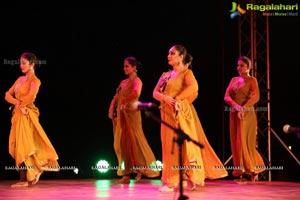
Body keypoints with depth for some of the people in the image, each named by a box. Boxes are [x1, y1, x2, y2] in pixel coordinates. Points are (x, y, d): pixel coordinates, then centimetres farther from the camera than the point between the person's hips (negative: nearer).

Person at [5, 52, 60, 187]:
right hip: (17, 115, 8)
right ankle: (34, 172, 17)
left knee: (23, 145, -7)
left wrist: (21, 104, -13)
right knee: (17, 146, 8)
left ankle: (24, 179, -2)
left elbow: (31, 96, -27)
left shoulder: (35, 81, -8)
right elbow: (8, 94, 8)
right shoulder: (20, 79, 15)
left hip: (26, 115, -8)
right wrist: (17, 103, -10)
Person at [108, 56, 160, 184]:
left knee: (134, 142, -5)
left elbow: (136, 93, -26)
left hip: (131, 113, -8)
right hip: (120, 115, 8)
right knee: (121, 143, 5)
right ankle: (126, 174, 8)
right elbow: (116, 97, 15)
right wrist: (112, 108, -1)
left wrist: (125, 101, -21)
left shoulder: (136, 81, -5)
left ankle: (141, 168, 7)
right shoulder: (123, 82, 18)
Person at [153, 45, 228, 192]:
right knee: (169, 145, 7)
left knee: (184, 143, -7)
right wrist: (165, 98, -13)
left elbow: (193, 87, -23)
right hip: (167, 114, 7)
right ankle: (172, 180, 13)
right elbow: (155, 92, 7)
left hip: (181, 113, -7)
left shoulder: (186, 72, -2)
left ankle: (190, 177, -3)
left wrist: (177, 99, -24)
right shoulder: (165, 75, 17)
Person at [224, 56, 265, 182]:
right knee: (235, 142, 3)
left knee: (244, 142, -9)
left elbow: (255, 97, -15)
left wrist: (243, 108, -24)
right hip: (234, 114, 5)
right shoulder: (233, 80, 15)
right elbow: (226, 97, 4)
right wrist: (236, 105, -15)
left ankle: (251, 170, -1)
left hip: (247, 114, -5)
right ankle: (240, 173, 8)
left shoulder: (252, 80, 0)